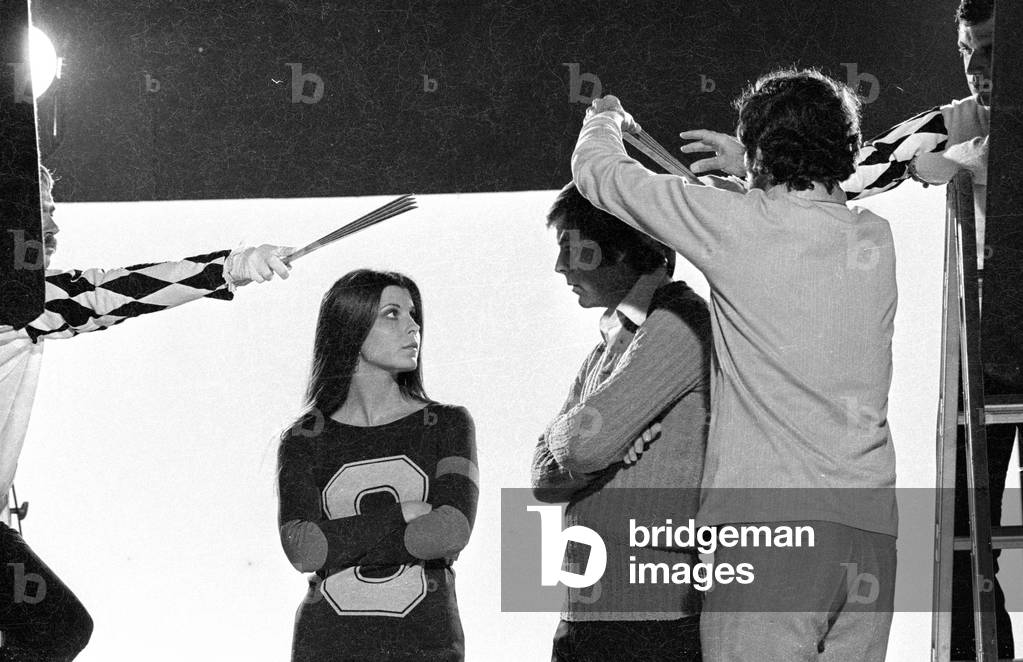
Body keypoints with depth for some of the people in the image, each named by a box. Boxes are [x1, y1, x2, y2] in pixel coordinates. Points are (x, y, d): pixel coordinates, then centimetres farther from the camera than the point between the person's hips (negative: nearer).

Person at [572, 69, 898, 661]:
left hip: (770, 522, -6)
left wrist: (606, 118, 27)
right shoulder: (876, 239, 9)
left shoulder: (738, 224, -5)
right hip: (872, 527, 6)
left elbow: (598, 171, 7)